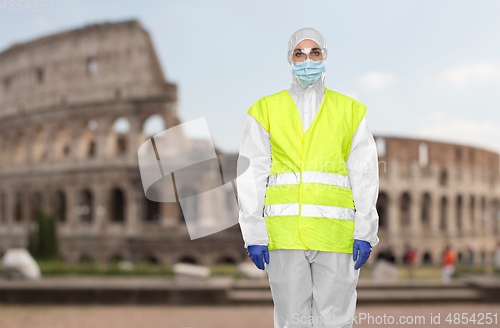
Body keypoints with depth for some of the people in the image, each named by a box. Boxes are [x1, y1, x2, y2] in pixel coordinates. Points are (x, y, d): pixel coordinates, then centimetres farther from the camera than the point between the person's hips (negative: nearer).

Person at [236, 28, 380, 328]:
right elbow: (251, 175, 5)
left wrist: (365, 232, -2)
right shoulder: (266, 110, 8)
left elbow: (365, 175, 7)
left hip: (336, 233, 0)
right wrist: (254, 234, -3)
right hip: (284, 232, 0)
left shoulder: (350, 111, 11)